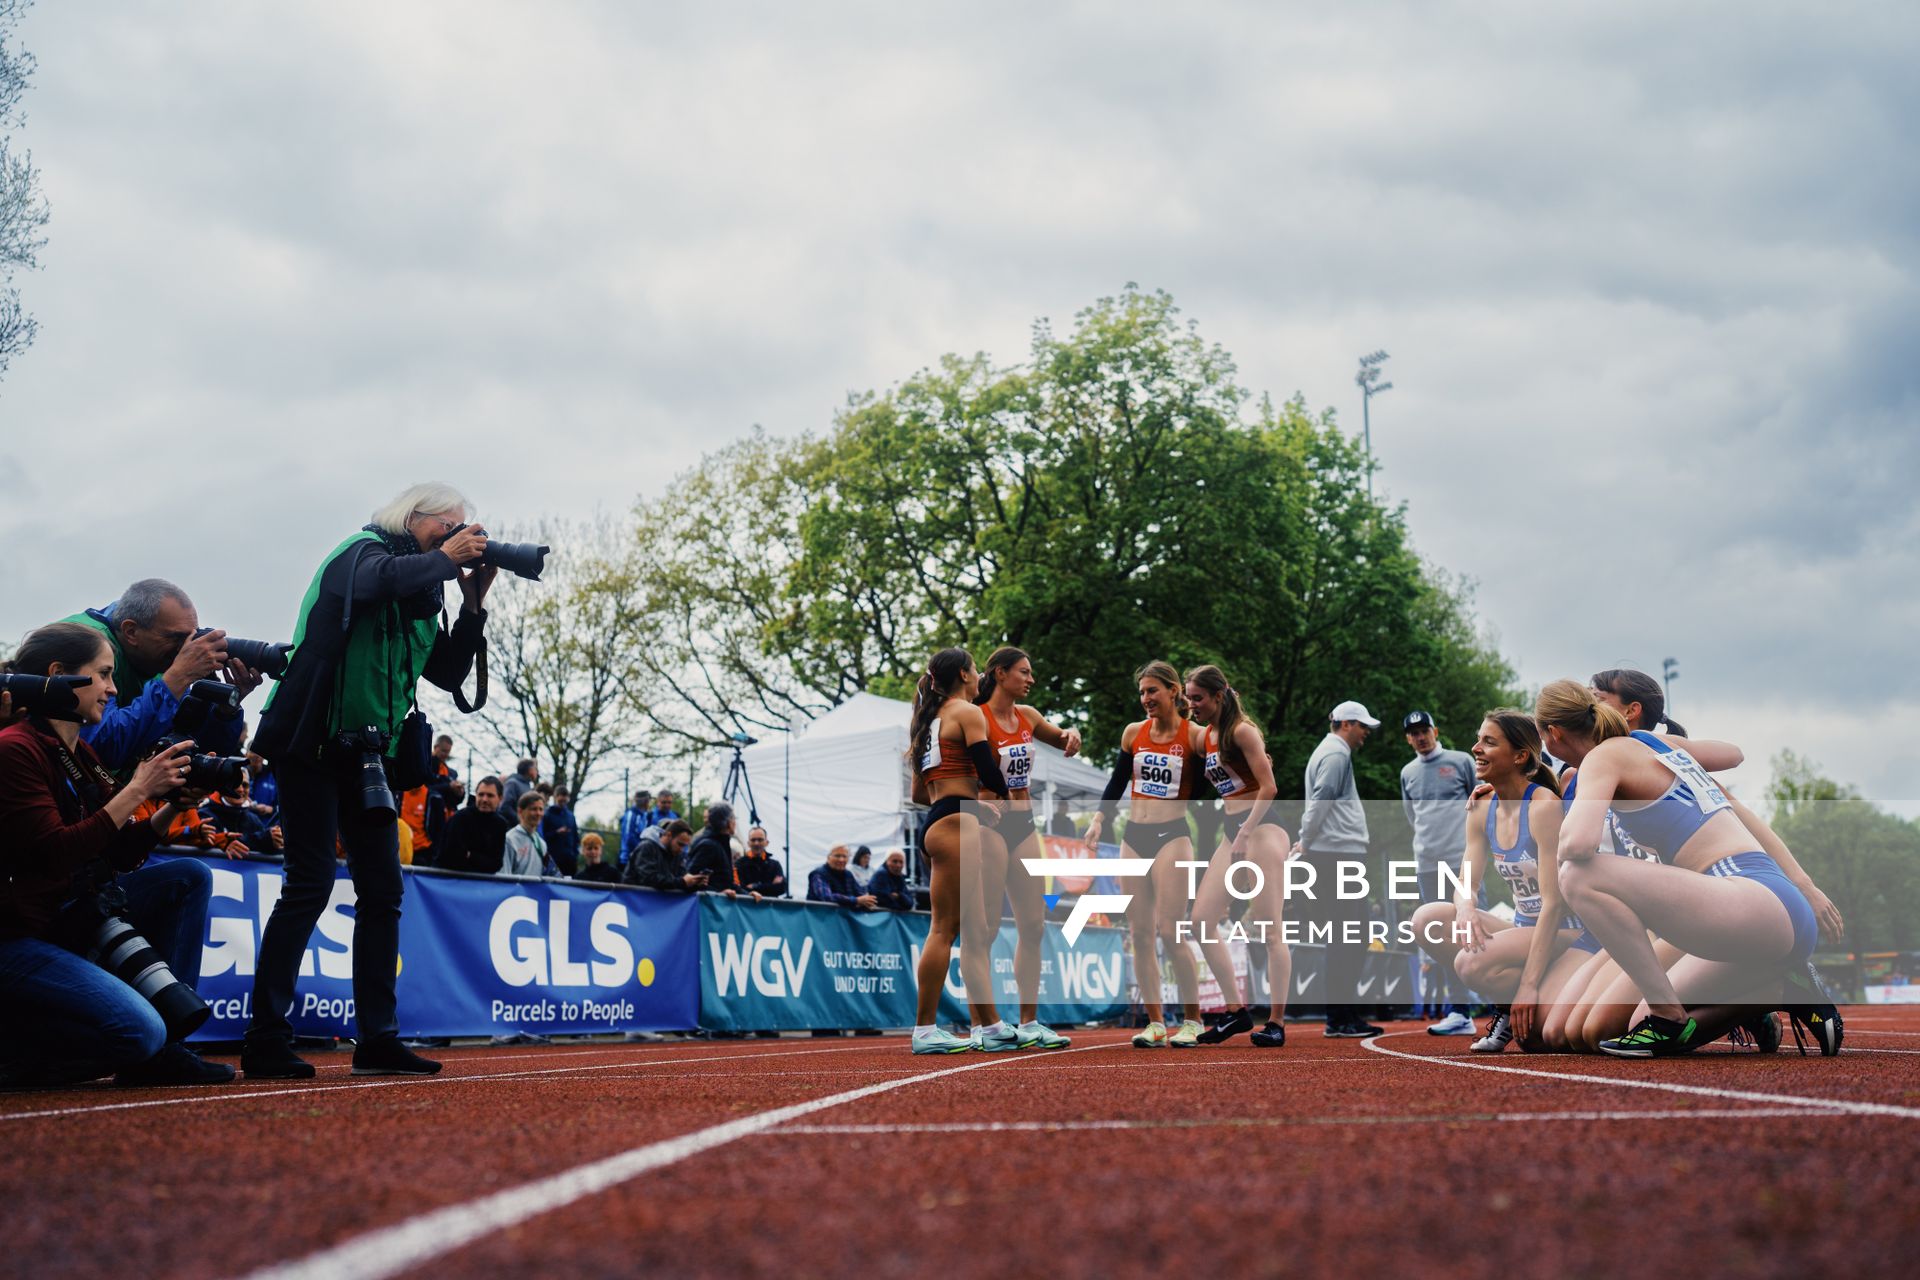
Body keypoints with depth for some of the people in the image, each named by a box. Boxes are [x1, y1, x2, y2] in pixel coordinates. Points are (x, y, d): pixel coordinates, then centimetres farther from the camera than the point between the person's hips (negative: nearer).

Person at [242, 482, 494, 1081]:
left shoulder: (421, 594, 16)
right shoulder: (363, 551, -5)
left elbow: (450, 675, 15)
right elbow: (376, 582, -30)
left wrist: (474, 605, 5)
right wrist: (445, 559, -16)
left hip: (368, 755, 8)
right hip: (314, 742, -8)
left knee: (383, 891, 4)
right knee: (310, 884, -11)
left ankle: (377, 1039, 7)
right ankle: (265, 1041, -9)